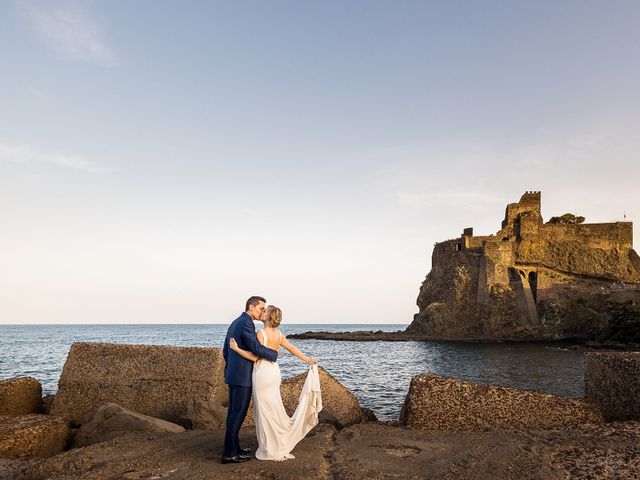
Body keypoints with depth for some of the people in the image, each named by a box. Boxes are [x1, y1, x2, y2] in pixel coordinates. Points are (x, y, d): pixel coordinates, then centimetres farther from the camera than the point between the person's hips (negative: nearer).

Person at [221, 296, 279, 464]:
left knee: (234, 412, 15)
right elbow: (256, 348, -24)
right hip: (242, 376, -10)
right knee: (238, 413, -4)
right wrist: (275, 354, -7)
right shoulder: (246, 323, -18)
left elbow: (225, 351, 19)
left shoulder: (234, 323, 14)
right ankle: (229, 453, 2)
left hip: (233, 374, 10)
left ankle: (233, 447, 24)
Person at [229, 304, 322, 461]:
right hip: (274, 372, 7)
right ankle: (280, 446, 23)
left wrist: (236, 349, -13)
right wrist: (307, 359, 25)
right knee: (274, 409, 15)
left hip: (263, 373, -7)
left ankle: (271, 449, 11)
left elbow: (255, 357, -18)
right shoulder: (278, 334, 6)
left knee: (265, 411, 3)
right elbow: (293, 348, 14)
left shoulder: (261, 334, -16)